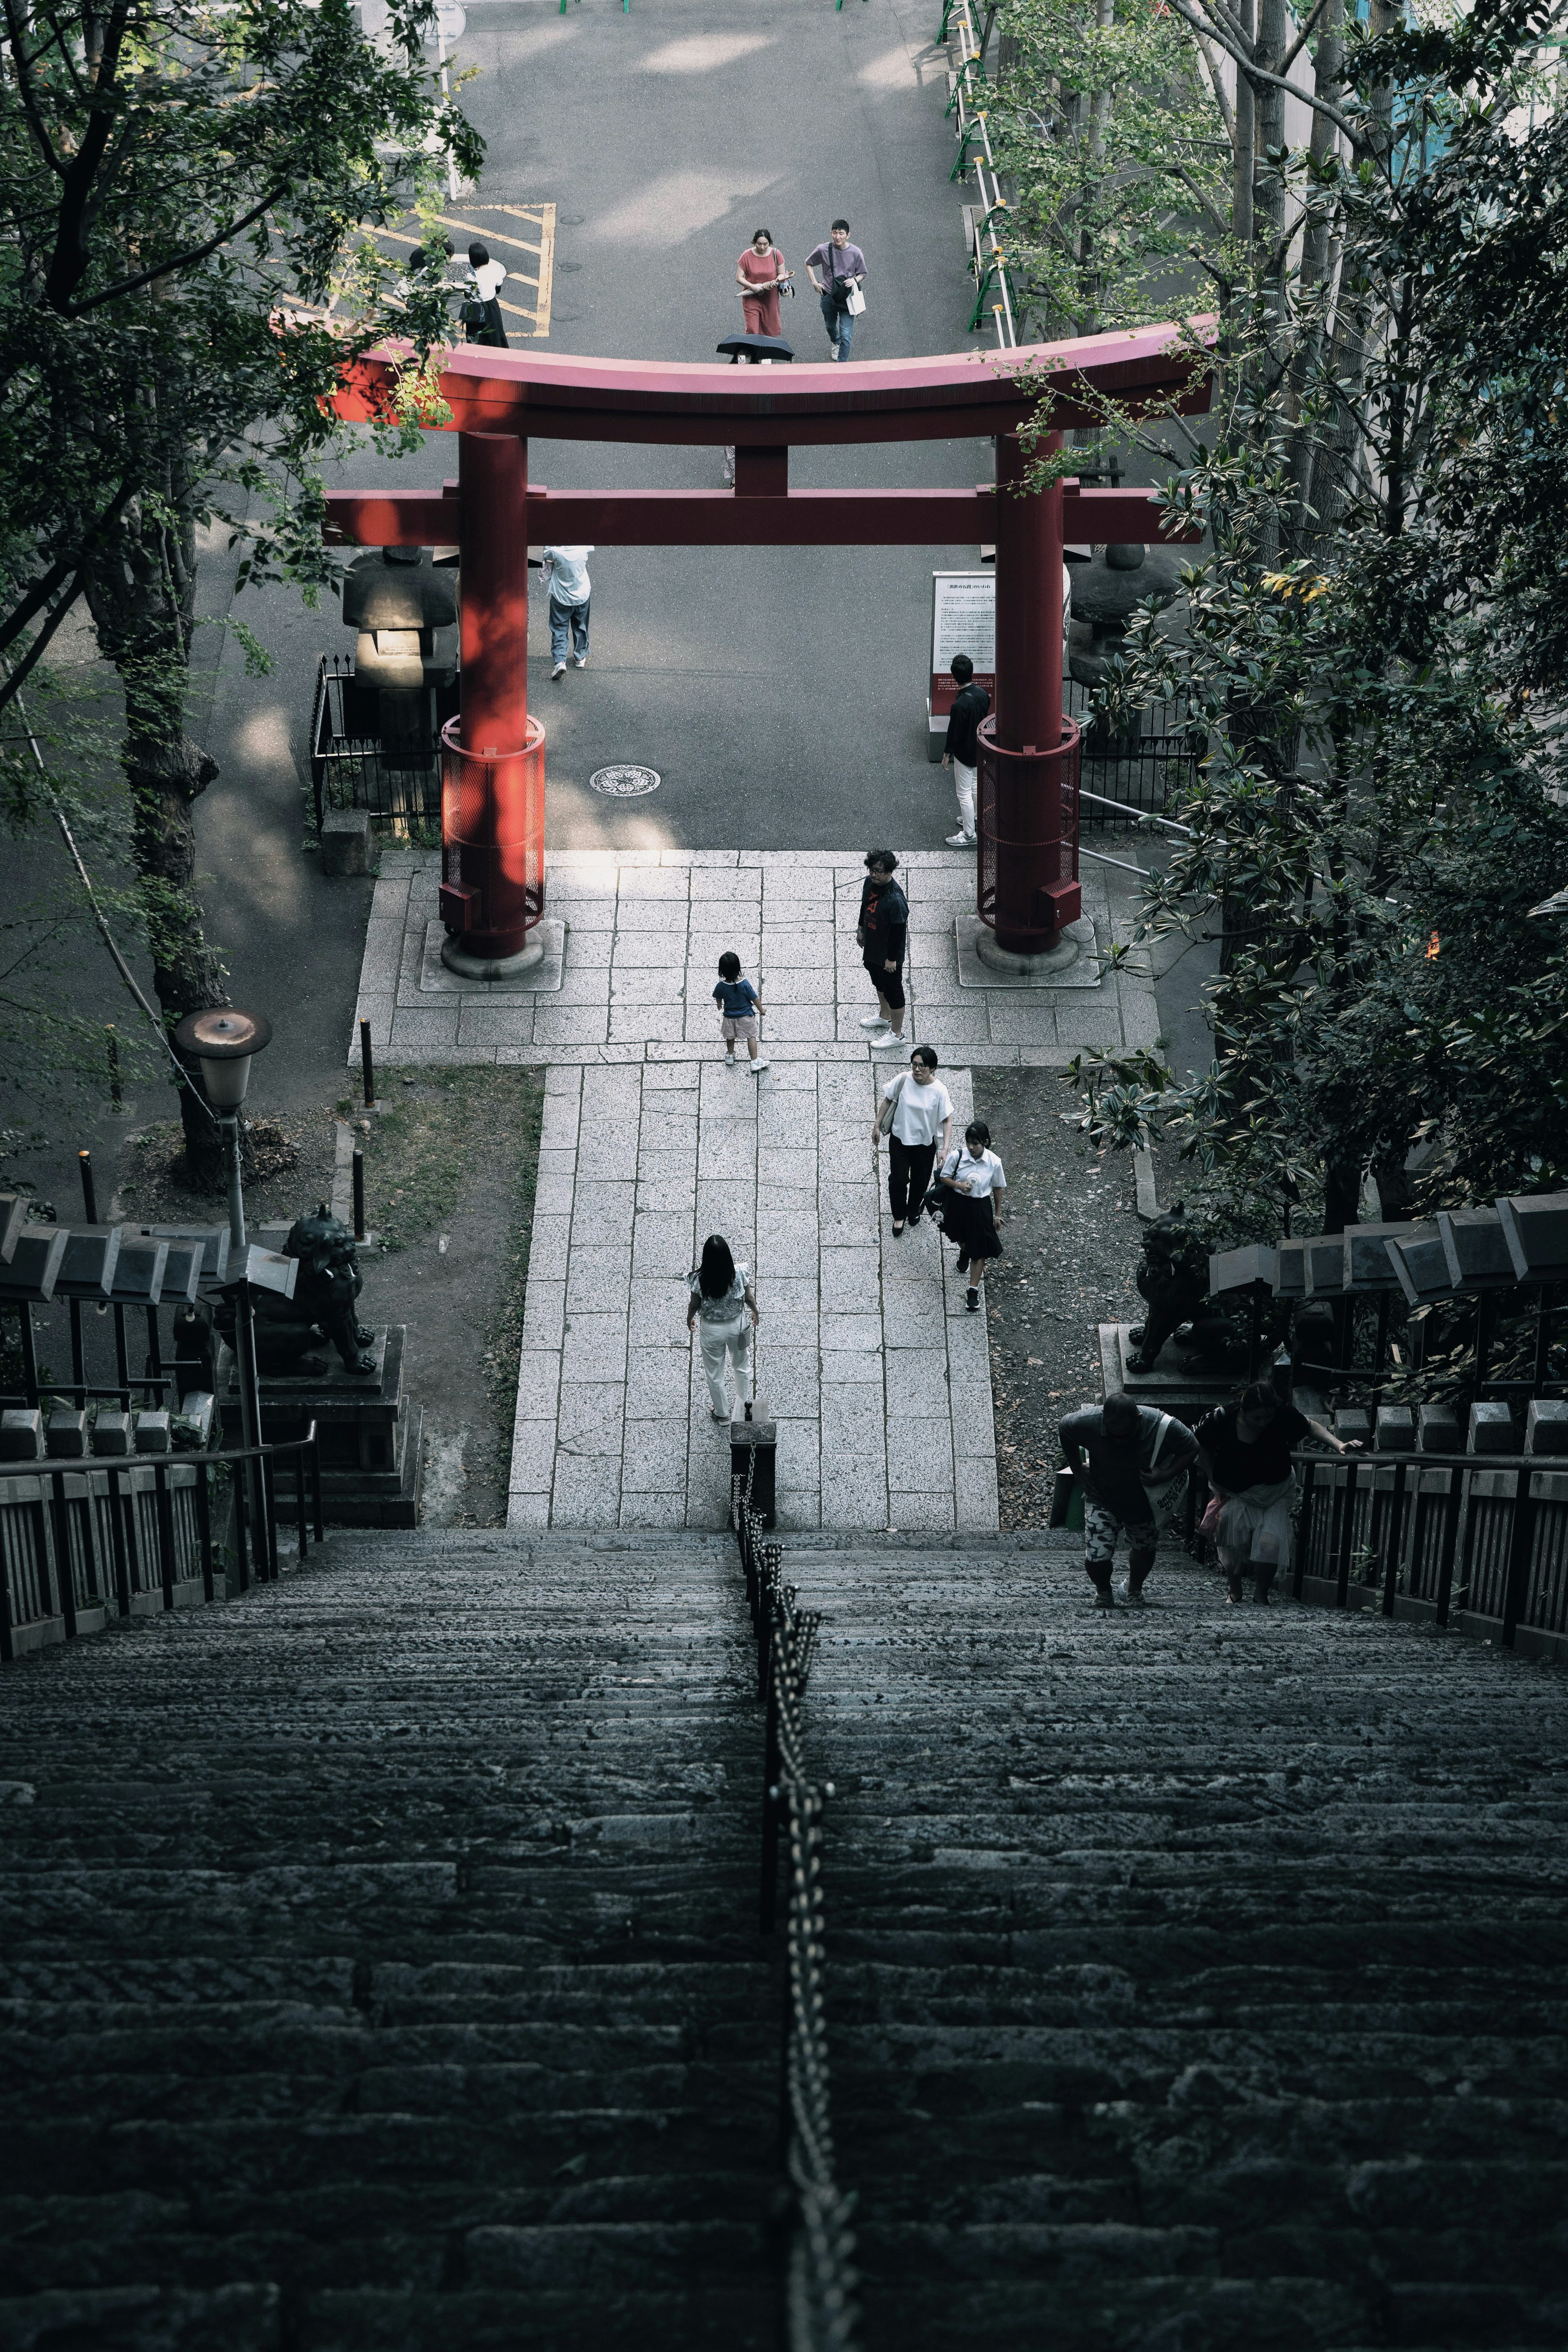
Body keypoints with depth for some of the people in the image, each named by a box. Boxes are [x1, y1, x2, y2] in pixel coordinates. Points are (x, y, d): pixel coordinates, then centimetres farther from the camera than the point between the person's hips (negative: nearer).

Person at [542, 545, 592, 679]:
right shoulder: (583, 549, -17)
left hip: (561, 598, -3)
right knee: (580, 628, 22)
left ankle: (560, 661, -11)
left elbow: (546, 556, -1)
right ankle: (580, 658, 35)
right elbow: (591, 548, 8)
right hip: (582, 596, 3)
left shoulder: (556, 552, -24)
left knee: (559, 630, 5)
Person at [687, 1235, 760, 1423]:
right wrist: (756, 1311, 14)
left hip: (712, 1330, -1)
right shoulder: (740, 1273, -25)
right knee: (742, 1366, 28)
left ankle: (722, 1413, 40)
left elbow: (695, 1305, -12)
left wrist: (690, 1319, 11)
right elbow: (748, 1298, -9)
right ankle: (742, 1407, 45)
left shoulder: (699, 1279, -27)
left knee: (714, 1373, 23)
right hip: (737, 1326, 1)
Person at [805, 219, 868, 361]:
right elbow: (809, 263, 7)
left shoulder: (856, 253, -13)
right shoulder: (823, 250, -12)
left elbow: (862, 274, 1)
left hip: (847, 298, -2)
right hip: (829, 296, 2)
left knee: (846, 336, -8)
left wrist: (855, 280, -21)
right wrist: (815, 282, -3)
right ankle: (836, 344, 62)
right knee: (830, 326, 28)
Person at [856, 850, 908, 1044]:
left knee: (893, 991, 10)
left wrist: (892, 959, -19)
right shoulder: (870, 882, -11)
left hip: (889, 954, -8)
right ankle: (885, 1016, 53)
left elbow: (899, 932, -26)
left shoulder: (896, 901, -35)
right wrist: (861, 928, 21)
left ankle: (897, 1033, 28)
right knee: (879, 984, 29)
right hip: (872, 947, 8)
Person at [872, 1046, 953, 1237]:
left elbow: (947, 1121, -15)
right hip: (900, 1139, 0)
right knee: (898, 1180, 7)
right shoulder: (903, 1080, -18)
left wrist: (945, 1149, -22)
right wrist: (877, 1125, 2)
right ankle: (899, 1216, 32)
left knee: (920, 1181, 19)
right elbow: (887, 1100, -2)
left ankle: (914, 1210, 48)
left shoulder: (939, 1091, -22)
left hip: (925, 1143, 0)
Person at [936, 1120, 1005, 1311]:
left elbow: (998, 1188, -4)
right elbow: (945, 1177, -6)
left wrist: (997, 1214, 4)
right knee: (962, 1237, 30)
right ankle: (964, 1253, 67)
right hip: (958, 1203, 2)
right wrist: (959, 1185, -27)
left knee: (979, 1250, 1)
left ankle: (974, 1291, 12)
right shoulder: (957, 1157, -20)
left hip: (980, 1207, -2)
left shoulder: (994, 1162, -19)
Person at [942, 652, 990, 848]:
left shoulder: (960, 705, -32)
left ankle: (969, 834, 15)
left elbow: (954, 733, -22)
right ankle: (974, 819, 45)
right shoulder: (983, 694, -10)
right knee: (974, 786, 27)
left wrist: (947, 754, -6)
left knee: (964, 793, 6)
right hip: (980, 749, 8)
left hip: (965, 753, -8)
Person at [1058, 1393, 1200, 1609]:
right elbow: (1065, 1429, -6)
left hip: (1145, 1502, 1)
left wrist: (1166, 1475, -26)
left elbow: (1192, 1449, -13)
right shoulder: (1088, 1422, -30)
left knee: (1144, 1549, 19)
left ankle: (1135, 1592, 48)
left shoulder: (1163, 1427, -32)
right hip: (1102, 1499, -1)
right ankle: (1103, 1592, 23)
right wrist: (1077, 1468, -5)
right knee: (1097, 1556, -10)